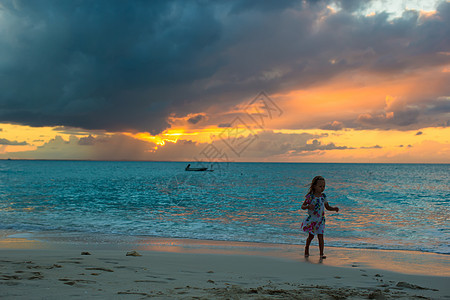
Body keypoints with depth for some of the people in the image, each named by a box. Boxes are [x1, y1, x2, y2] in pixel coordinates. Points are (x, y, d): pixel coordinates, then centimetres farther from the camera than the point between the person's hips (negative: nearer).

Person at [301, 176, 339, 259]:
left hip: (320, 220, 2)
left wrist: (334, 208, -8)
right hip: (311, 220, -2)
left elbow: (328, 207, 11)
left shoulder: (323, 196, 0)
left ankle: (321, 253, -3)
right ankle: (307, 249, 35)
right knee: (311, 236, 10)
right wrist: (308, 206, -30)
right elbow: (302, 206, -9)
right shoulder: (310, 197, -13)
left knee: (320, 236, -5)